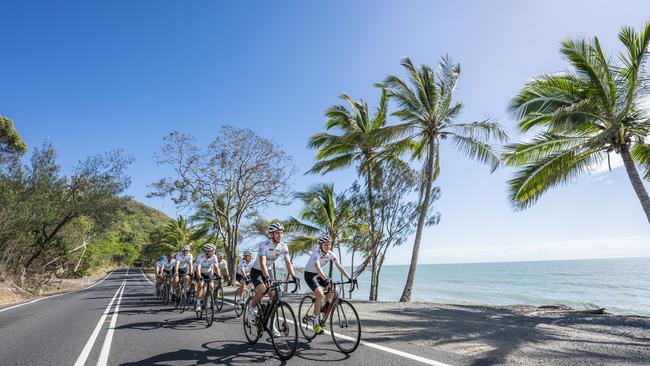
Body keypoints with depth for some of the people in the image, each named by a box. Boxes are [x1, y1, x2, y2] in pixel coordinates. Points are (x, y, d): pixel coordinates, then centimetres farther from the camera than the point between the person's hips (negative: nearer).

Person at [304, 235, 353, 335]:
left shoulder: (331, 254, -10)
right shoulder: (316, 253, -28)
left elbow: (339, 267, -15)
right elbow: (318, 268, -43)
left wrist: (349, 278, -26)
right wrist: (326, 280, -57)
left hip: (319, 274, 7)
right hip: (309, 274, -7)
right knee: (320, 294, -24)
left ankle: (325, 309, 11)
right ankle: (316, 323, -14)